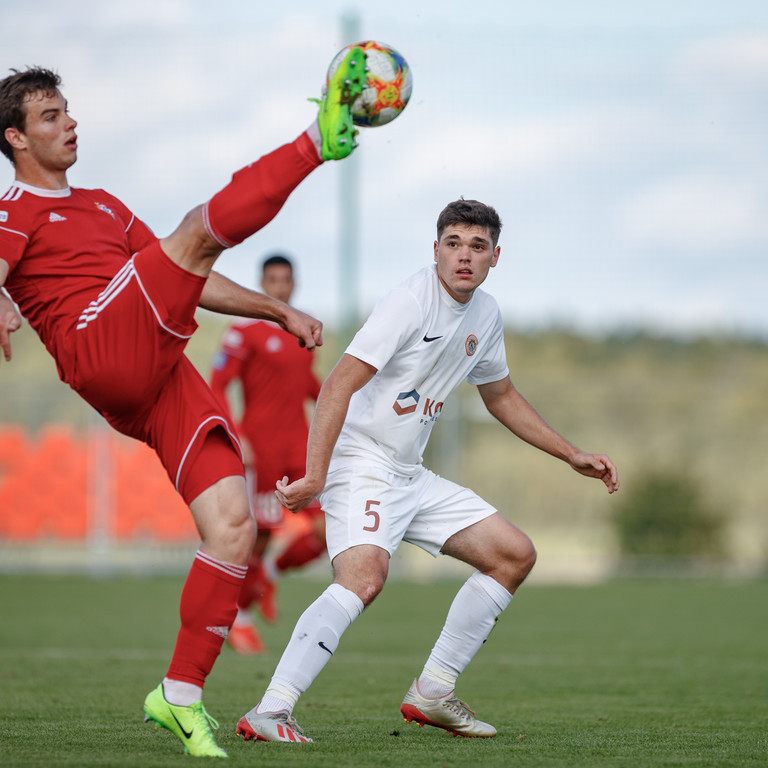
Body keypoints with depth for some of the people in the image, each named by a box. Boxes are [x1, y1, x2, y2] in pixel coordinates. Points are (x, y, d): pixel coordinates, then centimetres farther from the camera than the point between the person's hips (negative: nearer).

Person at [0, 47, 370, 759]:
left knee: (233, 527, -7)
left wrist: (278, 310, 29)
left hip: (164, 379, 7)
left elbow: (188, 279, 38)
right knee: (202, 227, -22)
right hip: (101, 349, -7)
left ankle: (181, 694, -1)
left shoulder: (103, 206, 34)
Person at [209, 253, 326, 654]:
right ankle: (239, 616, 19)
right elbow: (216, 386, -9)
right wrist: (235, 438, -18)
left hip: (300, 447, 6)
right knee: (259, 536, -3)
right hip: (261, 449, -6)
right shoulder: (244, 331, -8)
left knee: (329, 529, -8)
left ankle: (270, 574, 19)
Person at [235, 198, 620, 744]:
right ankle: (270, 713, -35)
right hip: (361, 463, -9)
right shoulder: (411, 301, -17)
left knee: (515, 555, 8)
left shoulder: (486, 315, 9)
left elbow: (501, 397, 27)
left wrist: (574, 457, 25)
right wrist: (314, 478, -30)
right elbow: (339, 386, -23)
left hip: (411, 475, 9)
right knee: (365, 576, -33)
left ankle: (432, 693, 13)